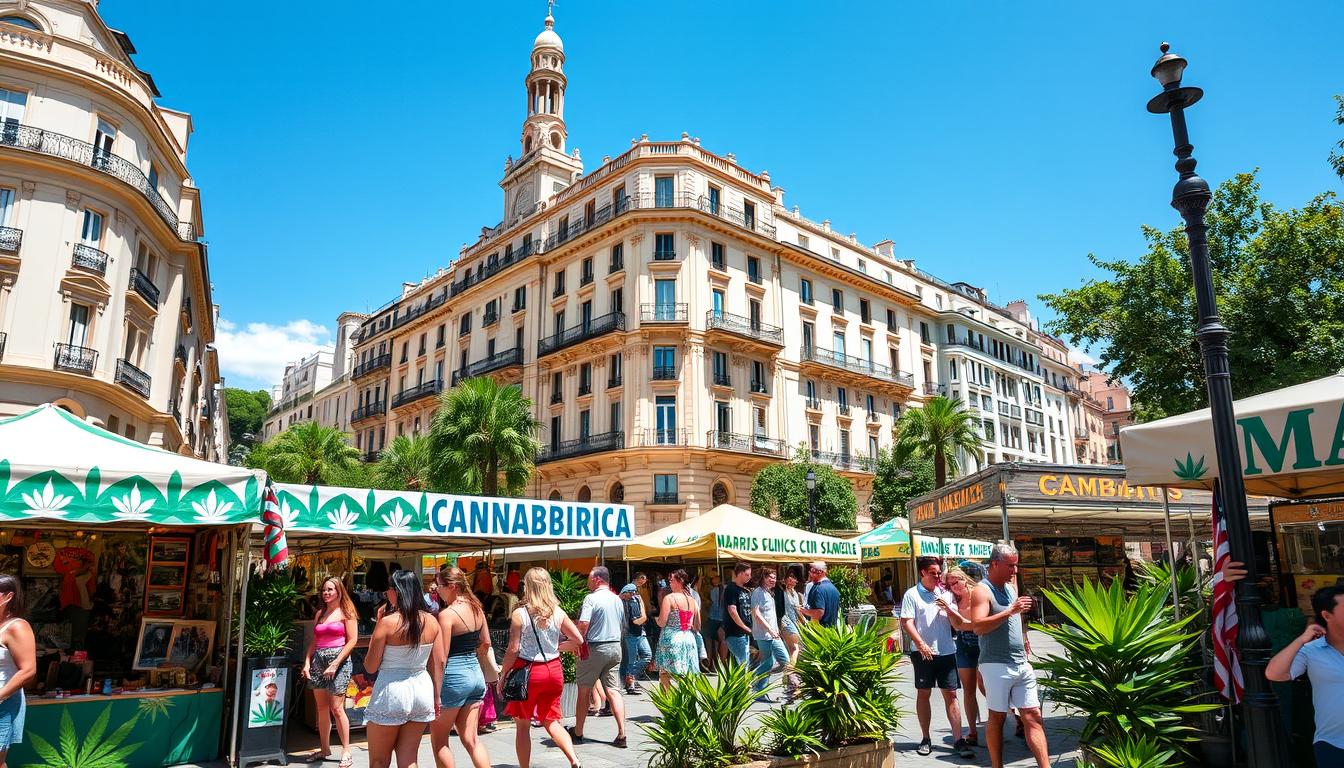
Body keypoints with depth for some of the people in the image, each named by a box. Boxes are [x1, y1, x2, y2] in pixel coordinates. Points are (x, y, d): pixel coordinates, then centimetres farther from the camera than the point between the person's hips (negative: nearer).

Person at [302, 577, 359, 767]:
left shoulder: (346, 612, -2)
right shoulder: (320, 613, 15)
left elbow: (352, 640, -8)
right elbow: (314, 641, 16)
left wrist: (335, 664, -14)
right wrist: (307, 662, 2)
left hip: (339, 660, -6)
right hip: (318, 660, 6)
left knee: (336, 708, -7)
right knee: (321, 708, 9)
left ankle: (346, 750, 3)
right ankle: (324, 749, 20)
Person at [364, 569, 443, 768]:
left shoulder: (387, 622, -13)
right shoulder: (431, 621, 1)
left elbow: (370, 667, -7)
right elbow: (439, 663, 5)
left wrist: (377, 629, 4)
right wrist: (436, 697, 15)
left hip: (391, 692, -4)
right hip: (422, 691, 5)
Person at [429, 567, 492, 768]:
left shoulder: (447, 614, -15)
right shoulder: (477, 608, 6)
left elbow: (441, 658, -17)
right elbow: (486, 643, 16)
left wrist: (436, 693, -13)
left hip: (454, 677, -7)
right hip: (476, 675, 7)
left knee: (438, 740, 11)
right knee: (471, 739, 12)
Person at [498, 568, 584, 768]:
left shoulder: (519, 614, -12)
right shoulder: (557, 613, -2)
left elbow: (513, 650, -11)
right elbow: (578, 640, 4)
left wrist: (503, 676, 0)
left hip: (527, 671, -4)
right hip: (553, 670, 4)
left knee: (522, 725, 13)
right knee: (551, 721, 15)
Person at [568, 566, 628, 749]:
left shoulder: (592, 598, -12)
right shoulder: (618, 599, 11)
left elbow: (583, 624, -21)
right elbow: (623, 627, 19)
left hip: (595, 648, -6)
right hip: (615, 647, 6)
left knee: (584, 690, 9)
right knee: (613, 689, 5)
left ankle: (578, 733, 19)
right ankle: (621, 734, -4)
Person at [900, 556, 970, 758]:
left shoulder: (945, 594, 11)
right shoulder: (912, 594, -3)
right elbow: (906, 623, -9)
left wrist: (947, 607, -6)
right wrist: (921, 644, -17)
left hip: (947, 651, 3)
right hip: (924, 653, -3)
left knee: (951, 695, 2)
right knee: (923, 694, 6)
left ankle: (958, 740, 3)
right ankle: (925, 739, 16)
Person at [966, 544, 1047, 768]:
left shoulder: (1010, 588, 14)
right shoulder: (982, 591, -11)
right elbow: (977, 627, -25)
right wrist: (1011, 611, -28)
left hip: (1020, 664, 7)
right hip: (997, 665, -7)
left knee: (1033, 717, 3)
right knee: (997, 718, 4)